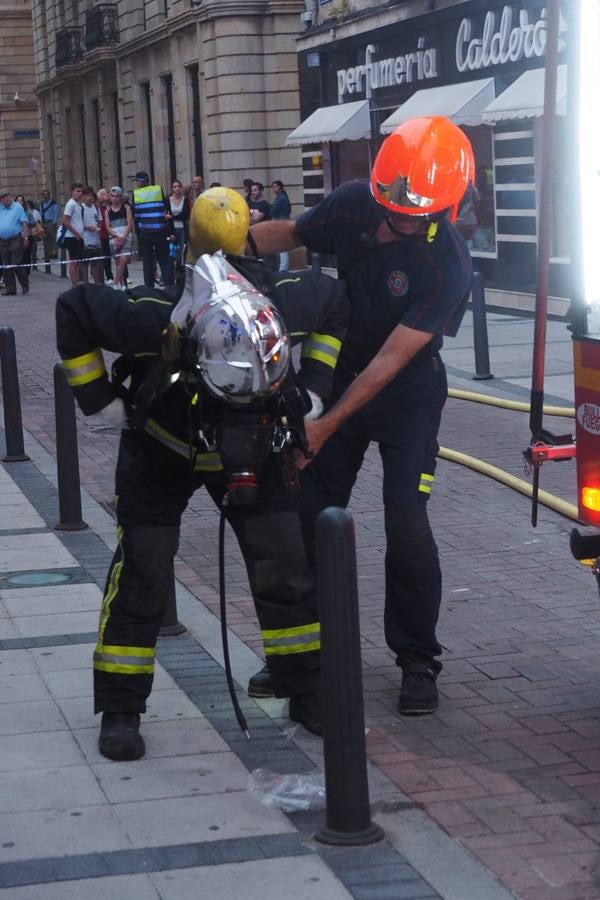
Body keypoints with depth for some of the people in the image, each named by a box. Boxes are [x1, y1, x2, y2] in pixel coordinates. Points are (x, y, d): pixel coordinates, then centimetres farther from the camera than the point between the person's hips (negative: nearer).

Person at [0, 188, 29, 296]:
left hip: (15, 240, -5)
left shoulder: (17, 207, 0)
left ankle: (25, 286, 3)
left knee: (16, 264, -10)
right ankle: (10, 288, 11)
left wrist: (25, 237, -10)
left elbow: (24, 223, -4)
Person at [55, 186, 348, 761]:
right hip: (161, 451, -2)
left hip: (249, 448, 3)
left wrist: (312, 385, -8)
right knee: (142, 575, -3)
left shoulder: (289, 303, -31)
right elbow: (73, 311, -22)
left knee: (286, 565, -1)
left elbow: (333, 302, -6)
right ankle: (120, 709, 11)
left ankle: (306, 692, 14)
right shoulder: (153, 319, -38)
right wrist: (100, 400, -17)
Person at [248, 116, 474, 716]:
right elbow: (290, 234, 7)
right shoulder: (354, 204, -13)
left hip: (406, 397, -5)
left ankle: (418, 661, 5)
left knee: (406, 522, -13)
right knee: (311, 514, 6)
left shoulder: (448, 267, -27)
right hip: (339, 376, 5)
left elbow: (390, 361, -28)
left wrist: (326, 426, -29)